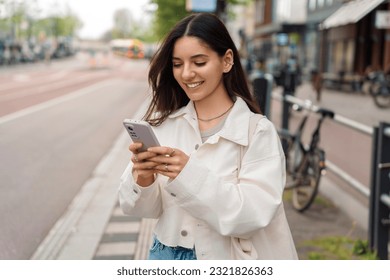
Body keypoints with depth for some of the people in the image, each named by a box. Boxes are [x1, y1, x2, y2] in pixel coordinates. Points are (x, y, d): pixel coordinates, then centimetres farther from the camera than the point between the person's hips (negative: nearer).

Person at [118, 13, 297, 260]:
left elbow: (253, 214, -20)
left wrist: (191, 175, -31)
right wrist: (142, 179, -25)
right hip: (167, 254, 3)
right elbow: (146, 207, -4)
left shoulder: (258, 131, -13)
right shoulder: (162, 123, -4)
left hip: (225, 258, -2)